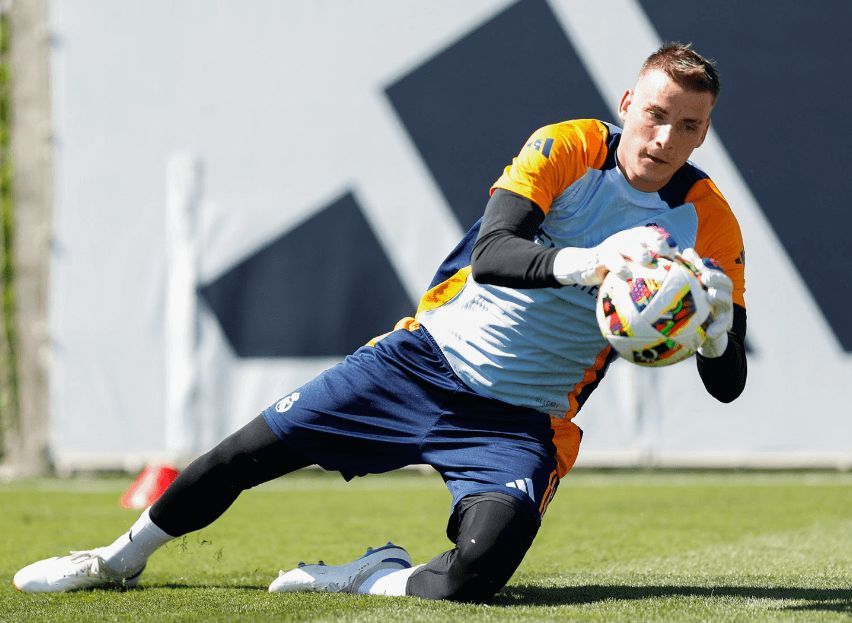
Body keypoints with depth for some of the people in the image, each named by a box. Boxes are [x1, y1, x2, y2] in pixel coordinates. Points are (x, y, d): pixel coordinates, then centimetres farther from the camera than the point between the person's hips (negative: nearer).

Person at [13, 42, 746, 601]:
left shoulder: (708, 222, -7)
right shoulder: (567, 149, -10)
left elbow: (727, 385, -6)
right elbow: (490, 254, -25)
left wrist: (716, 326, -29)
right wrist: (585, 261, -44)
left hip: (521, 421, 0)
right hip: (432, 357, 1)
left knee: (478, 572, -30)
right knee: (248, 454, 3)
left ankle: (380, 577, 2)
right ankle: (125, 557, 30)